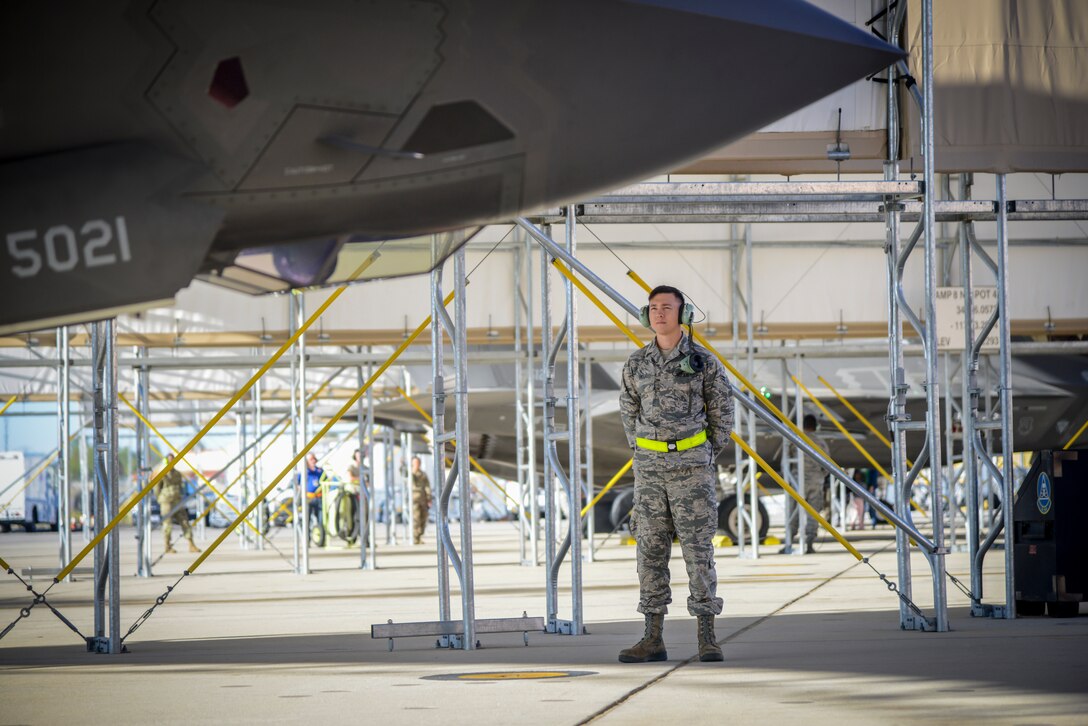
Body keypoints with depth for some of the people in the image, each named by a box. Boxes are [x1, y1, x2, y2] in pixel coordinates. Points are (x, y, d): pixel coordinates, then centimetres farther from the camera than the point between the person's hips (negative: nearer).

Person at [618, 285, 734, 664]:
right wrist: (642, 454, 12)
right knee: (650, 551, 3)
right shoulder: (637, 363, 6)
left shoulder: (703, 361, -3)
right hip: (649, 468, 3)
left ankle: (707, 638, 0)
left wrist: (707, 457, 6)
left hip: (692, 466, -3)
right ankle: (653, 639, 7)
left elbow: (722, 412, 6)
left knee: (698, 550, -4)